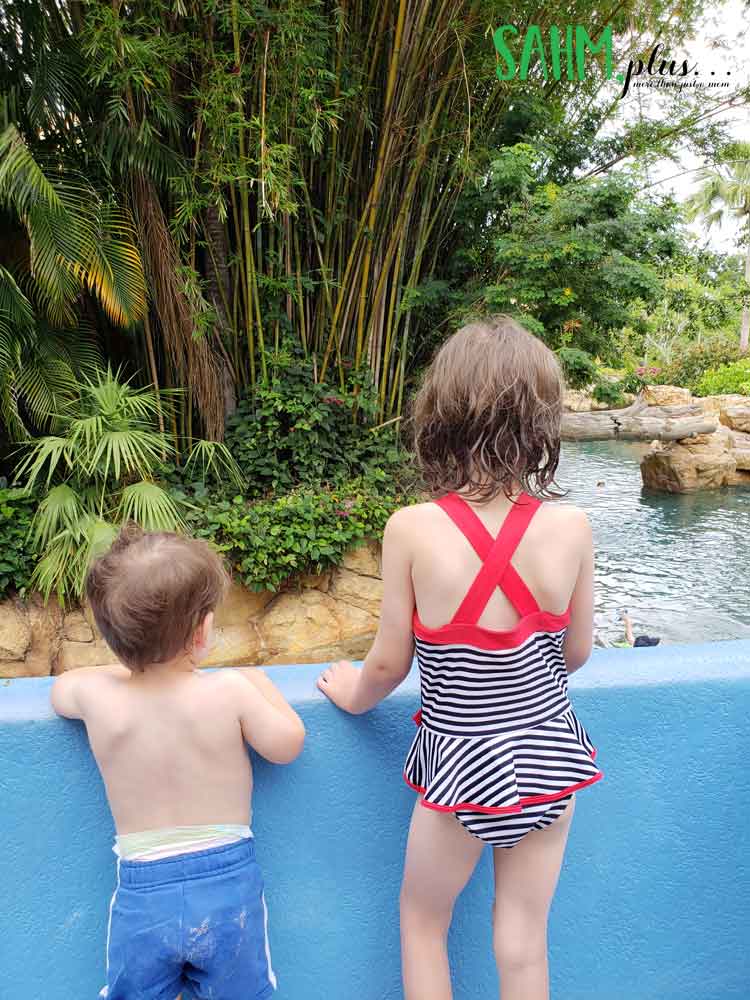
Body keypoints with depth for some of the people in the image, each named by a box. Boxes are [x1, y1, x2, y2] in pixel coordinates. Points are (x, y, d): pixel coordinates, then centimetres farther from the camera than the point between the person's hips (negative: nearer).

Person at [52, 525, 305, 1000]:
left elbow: (61, 689, 11)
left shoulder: (97, 697, -12)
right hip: (229, 881, -1)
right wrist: (258, 682, 6)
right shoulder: (230, 691, -20)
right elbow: (286, 745, -7)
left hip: (142, 892, 1)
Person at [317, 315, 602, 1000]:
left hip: (463, 762, -2)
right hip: (549, 753, 3)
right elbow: (576, 653, -1)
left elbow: (389, 664, -13)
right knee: (524, 935, 22)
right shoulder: (571, 528, -15)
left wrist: (353, 694, 10)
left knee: (422, 921, 24)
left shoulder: (412, 530, -23)